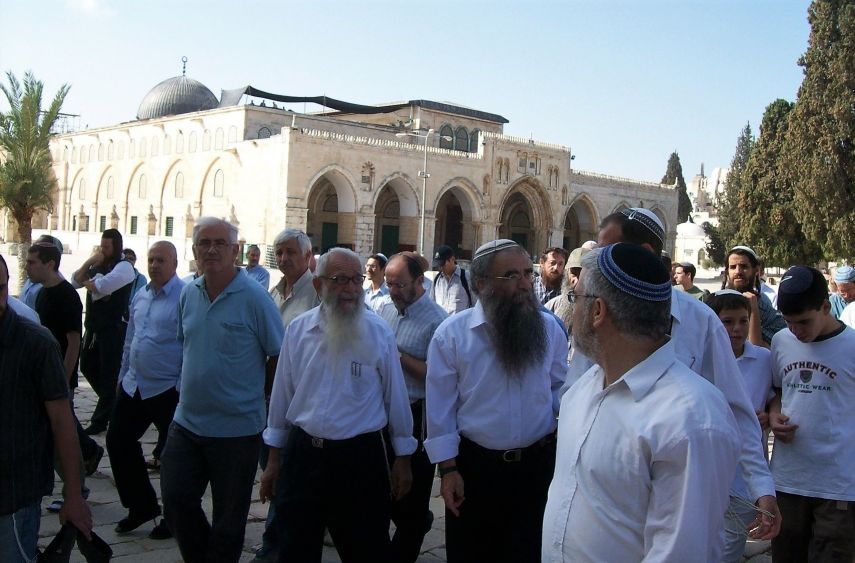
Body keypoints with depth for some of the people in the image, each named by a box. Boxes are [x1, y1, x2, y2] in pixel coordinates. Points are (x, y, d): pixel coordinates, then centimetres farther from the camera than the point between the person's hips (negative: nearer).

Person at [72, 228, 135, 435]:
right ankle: (110, 400, 36)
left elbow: (101, 287, -24)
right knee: (87, 366, 16)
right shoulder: (96, 266, 13)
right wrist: (89, 262, -6)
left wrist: (86, 282, -4)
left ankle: (100, 420, 9)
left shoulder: (124, 267, -11)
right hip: (93, 326, 8)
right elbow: (75, 281, 6)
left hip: (113, 328, -8)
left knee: (108, 373, 1)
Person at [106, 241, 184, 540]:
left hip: (168, 392, -8)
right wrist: (123, 376, 21)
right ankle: (141, 505, 29)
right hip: (133, 387, 8)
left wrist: (183, 386, -18)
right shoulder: (140, 296, 10)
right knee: (118, 441, 12)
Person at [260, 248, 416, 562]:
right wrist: (273, 459, 9)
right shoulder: (297, 331, -1)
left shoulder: (379, 333, -7)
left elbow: (395, 398, 0)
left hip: (361, 457, -2)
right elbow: (281, 396, 6)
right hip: (302, 454, 2)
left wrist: (403, 460, 4)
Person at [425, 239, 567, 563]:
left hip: (536, 463, 2)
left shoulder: (548, 327, -3)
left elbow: (561, 388, 6)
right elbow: (441, 408, -7)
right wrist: (448, 468, -7)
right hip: (474, 464, -1)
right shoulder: (451, 334, -11)